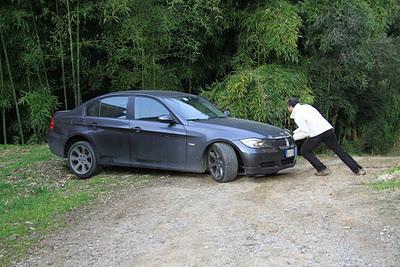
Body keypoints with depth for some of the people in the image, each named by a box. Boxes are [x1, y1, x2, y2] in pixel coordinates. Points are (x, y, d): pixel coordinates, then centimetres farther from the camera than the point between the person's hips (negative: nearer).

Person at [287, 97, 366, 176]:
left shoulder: (297, 116, -1)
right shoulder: (306, 106, 23)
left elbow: (306, 132, -7)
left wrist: (294, 137, 8)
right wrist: (294, 132, 35)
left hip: (316, 133, -7)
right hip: (328, 129, 7)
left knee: (304, 151, 14)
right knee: (339, 151, 12)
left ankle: (322, 169, 9)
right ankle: (358, 169, 6)